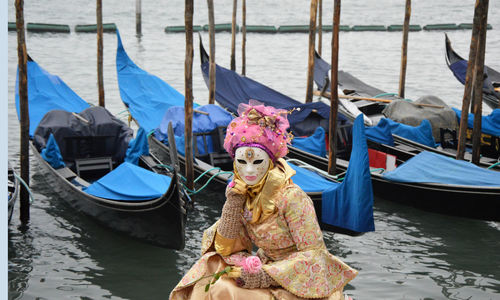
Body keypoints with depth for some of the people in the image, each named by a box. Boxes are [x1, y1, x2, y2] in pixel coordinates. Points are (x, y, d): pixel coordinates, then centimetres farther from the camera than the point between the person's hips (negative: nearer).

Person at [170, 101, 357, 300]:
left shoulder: (290, 197, -22)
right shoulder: (239, 192, -3)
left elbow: (313, 254, -19)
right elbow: (227, 246, -1)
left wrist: (265, 276, -25)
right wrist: (233, 205, -17)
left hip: (302, 281, -6)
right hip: (268, 267, 6)